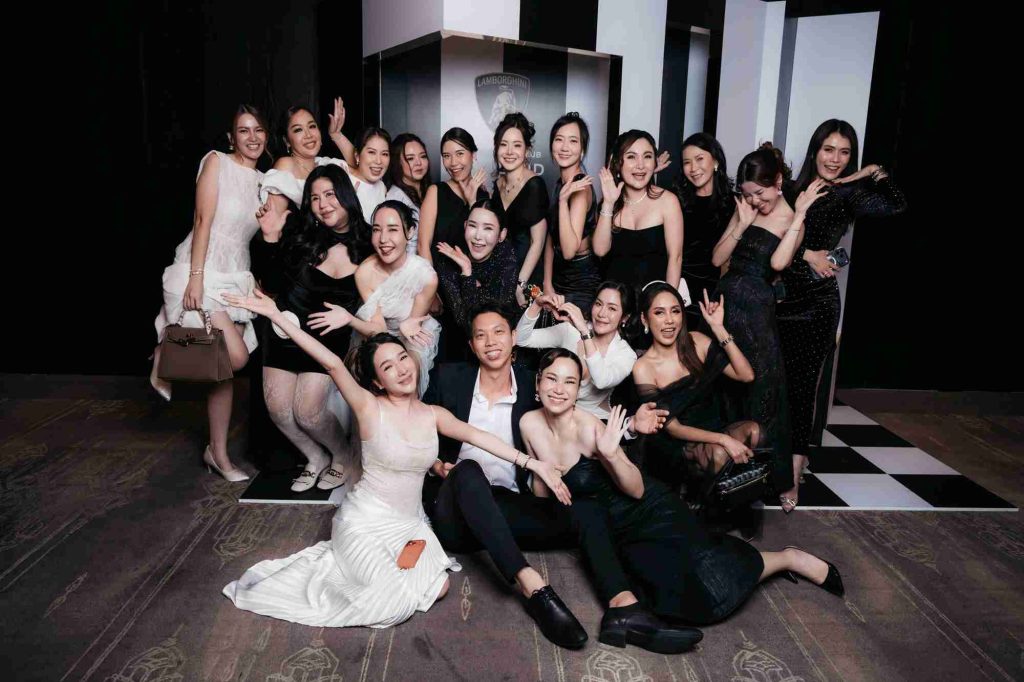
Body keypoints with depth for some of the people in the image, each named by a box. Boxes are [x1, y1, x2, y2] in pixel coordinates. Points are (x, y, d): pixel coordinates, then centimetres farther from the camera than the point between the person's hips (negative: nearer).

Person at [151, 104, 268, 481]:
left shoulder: (264, 180, 13)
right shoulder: (216, 162, -4)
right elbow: (204, 221, -11)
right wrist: (196, 277, -18)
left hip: (237, 276, 6)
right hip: (202, 271, -6)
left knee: (224, 366, 5)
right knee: (236, 356, -17)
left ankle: (218, 452, 15)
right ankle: (167, 356, 9)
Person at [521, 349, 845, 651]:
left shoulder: (589, 428, -21)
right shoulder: (530, 423, -7)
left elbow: (637, 490, -16)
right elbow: (542, 493, 8)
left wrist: (610, 454, -30)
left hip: (648, 511, -6)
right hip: (604, 523, 6)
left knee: (710, 579, -20)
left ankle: (788, 558, 4)